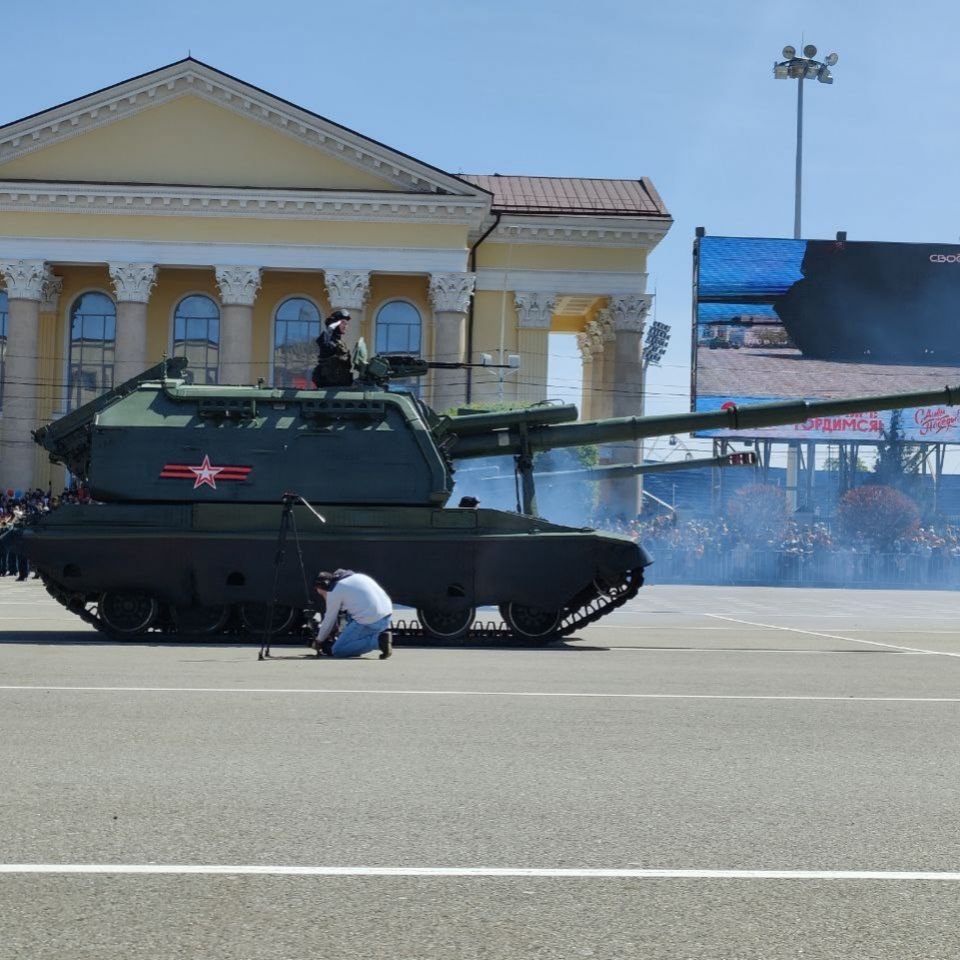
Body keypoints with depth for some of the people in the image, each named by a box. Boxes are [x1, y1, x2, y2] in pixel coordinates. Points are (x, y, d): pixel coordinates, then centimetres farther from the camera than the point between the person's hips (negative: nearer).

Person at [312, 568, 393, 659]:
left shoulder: (334, 592, -1)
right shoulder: (355, 576, 23)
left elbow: (329, 621, 8)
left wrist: (318, 641, 24)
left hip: (370, 622, -9)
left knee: (337, 650, 1)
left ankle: (377, 640, -12)